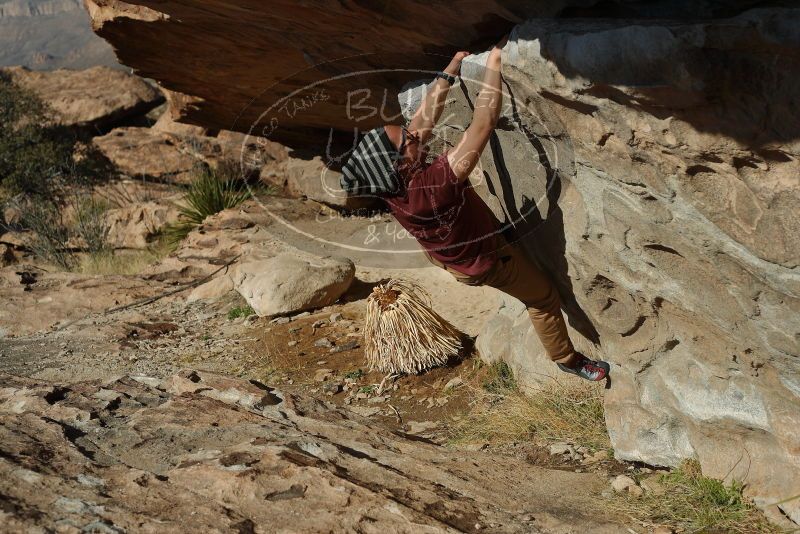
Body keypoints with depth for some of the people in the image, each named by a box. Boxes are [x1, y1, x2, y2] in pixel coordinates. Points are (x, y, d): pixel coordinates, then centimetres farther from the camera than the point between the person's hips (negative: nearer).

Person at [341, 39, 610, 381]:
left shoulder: (390, 184, -25)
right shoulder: (433, 184, -47)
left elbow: (424, 117, -16)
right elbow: (483, 125, -46)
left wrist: (451, 70, -9)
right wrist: (493, 66, -38)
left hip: (442, 253, 7)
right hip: (483, 260, -6)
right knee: (543, 297, 15)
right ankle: (568, 360, 35)